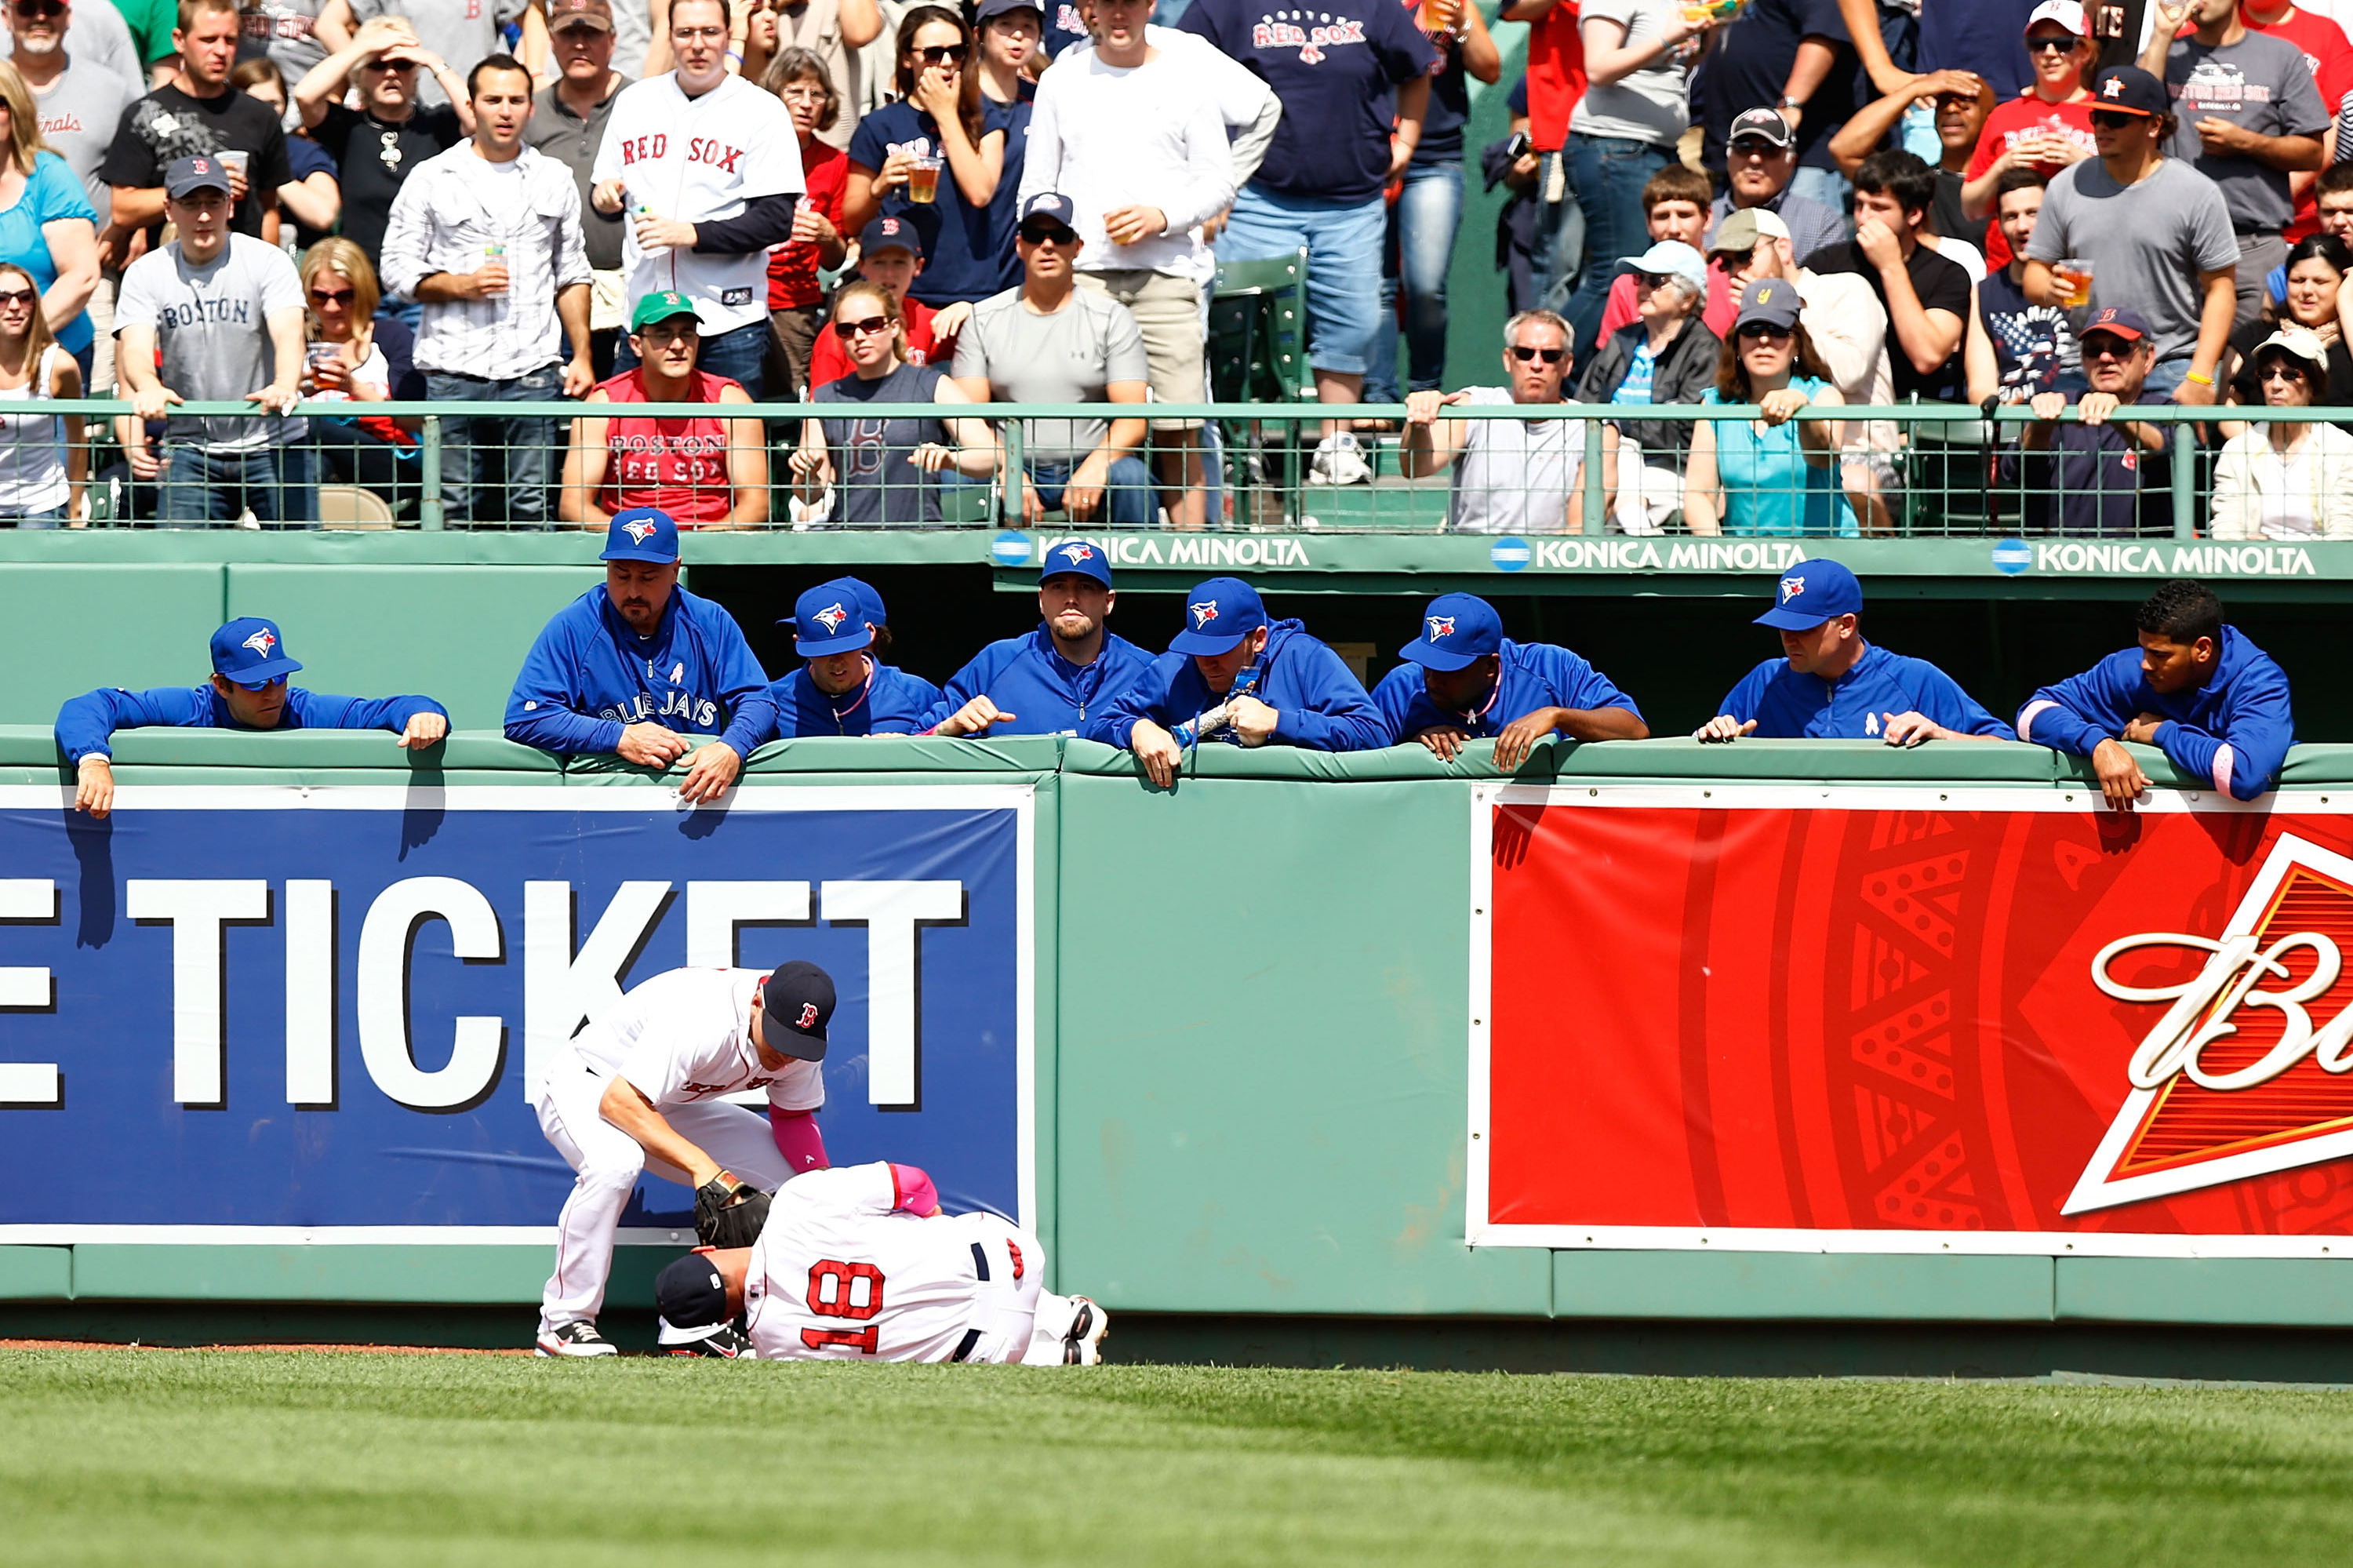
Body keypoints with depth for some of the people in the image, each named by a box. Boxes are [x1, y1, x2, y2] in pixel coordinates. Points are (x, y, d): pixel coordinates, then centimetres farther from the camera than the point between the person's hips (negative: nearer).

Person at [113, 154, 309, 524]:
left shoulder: (267, 261, -4)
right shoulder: (145, 274, 2)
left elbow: (289, 335, -19)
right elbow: (134, 348, -12)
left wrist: (284, 386, -42)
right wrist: (149, 389, -37)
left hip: (273, 444, -2)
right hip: (189, 449, 2)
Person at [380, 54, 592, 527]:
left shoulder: (554, 179, 14)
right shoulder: (431, 179, 6)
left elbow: (571, 275, 18)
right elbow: (398, 270, 5)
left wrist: (581, 355, 11)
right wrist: (461, 285, -10)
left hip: (533, 368, 1)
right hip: (453, 370, -1)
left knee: (533, 504, -4)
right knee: (455, 505, -2)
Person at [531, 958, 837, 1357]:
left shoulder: (800, 1040, -15)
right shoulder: (701, 1022, -38)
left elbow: (794, 1116, 0)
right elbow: (618, 1101, -42)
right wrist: (701, 1165, -49)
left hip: (672, 1107, 7)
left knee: (789, 1172, -5)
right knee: (614, 1163, -39)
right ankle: (565, 1320, -25)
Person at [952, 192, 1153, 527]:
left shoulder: (1111, 317, 6)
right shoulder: (983, 320, 9)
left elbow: (1133, 419, -3)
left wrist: (1095, 468, -23)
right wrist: (1007, 473, -19)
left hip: (1087, 467, 0)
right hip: (1015, 470, 0)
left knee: (1130, 475, -33)